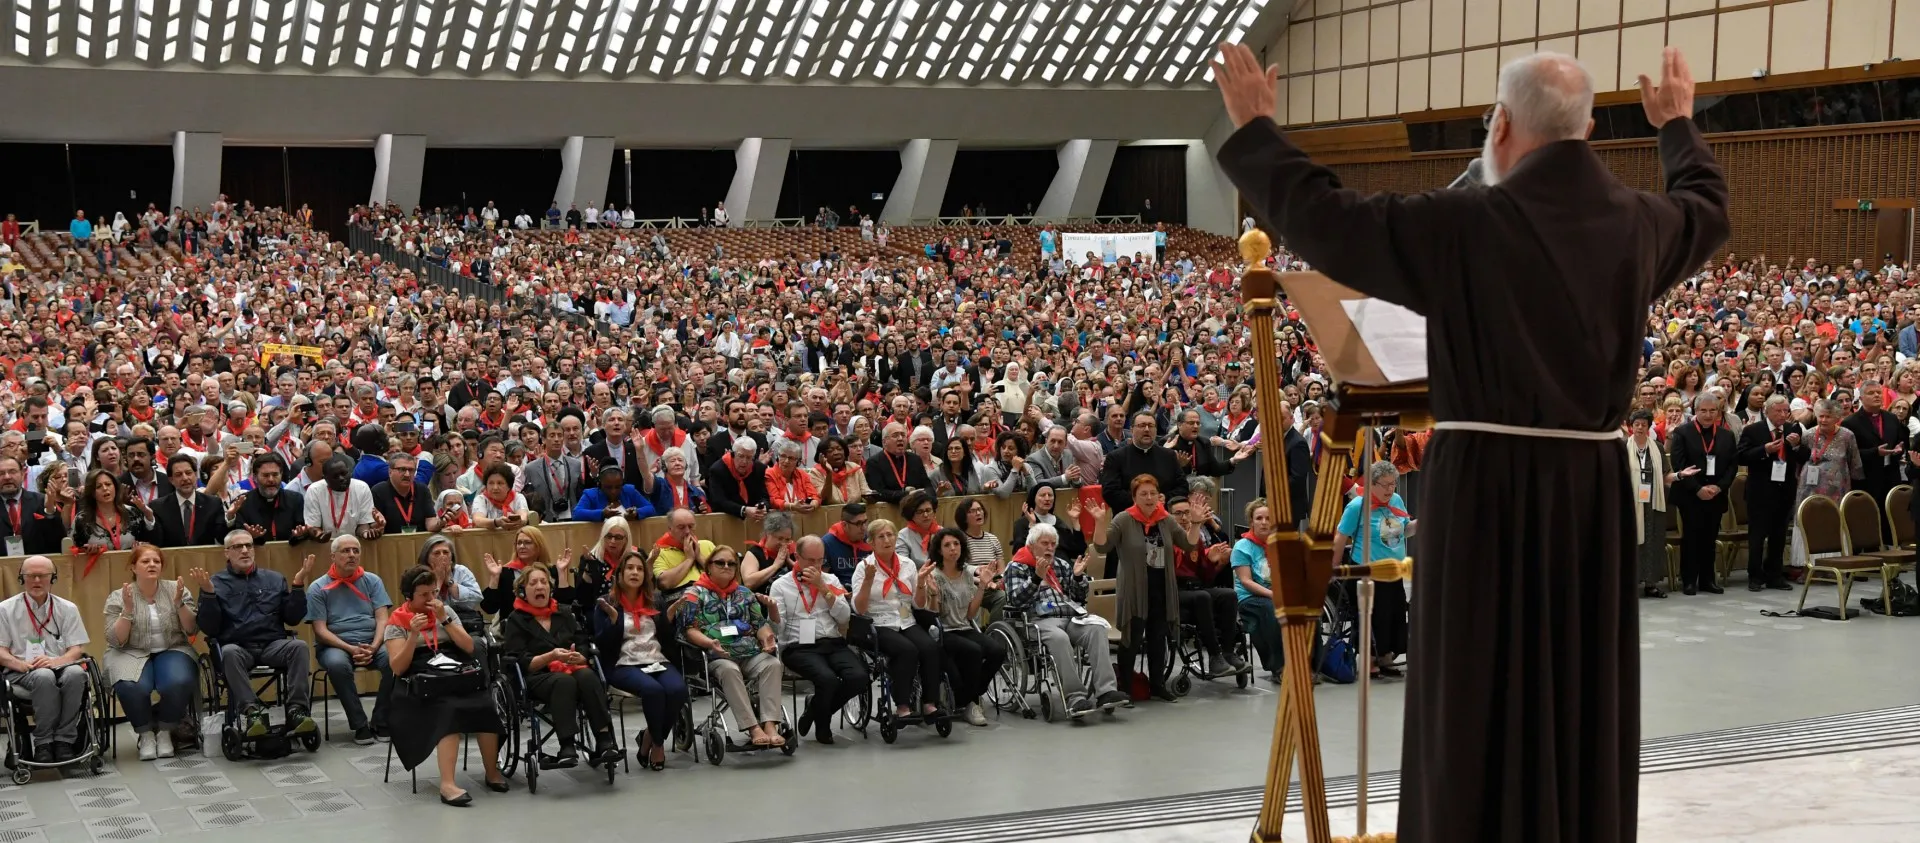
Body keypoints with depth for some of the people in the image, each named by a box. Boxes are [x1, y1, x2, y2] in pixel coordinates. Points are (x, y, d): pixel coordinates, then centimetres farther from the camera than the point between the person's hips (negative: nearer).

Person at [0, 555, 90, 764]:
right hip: (22, 674, -2)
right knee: (44, 677, -38)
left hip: (60, 666, 2)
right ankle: (43, 744, -30)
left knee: (76, 673, -35)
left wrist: (55, 661, -15)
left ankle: (64, 741, -29)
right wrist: (24, 665, -17)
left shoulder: (67, 608, 12)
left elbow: (77, 649, 6)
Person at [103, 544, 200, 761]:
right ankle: (146, 734, -7)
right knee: (132, 687, -34)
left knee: (179, 683, -32)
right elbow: (116, 641, -7)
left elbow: (192, 631, -2)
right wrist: (128, 610, -19)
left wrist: (179, 603, -16)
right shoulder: (118, 598, 0)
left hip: (172, 650, 1)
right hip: (132, 654, -1)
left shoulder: (177, 589, 3)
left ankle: (164, 732, -4)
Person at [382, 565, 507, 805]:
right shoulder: (396, 622, 5)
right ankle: (447, 784, -46)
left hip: (457, 672, 4)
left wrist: (444, 619, -4)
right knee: (449, 710, -36)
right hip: (422, 681, -4)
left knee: (484, 704, -29)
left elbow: (469, 647, 6)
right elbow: (398, 667, -5)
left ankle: (492, 772, -14)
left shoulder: (445, 611, 15)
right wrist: (414, 634, -17)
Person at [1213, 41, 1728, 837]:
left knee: (1477, 698, 3)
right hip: (1592, 485, 5)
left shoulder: (1464, 223, -14)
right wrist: (1679, 124, 45)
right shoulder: (1636, 223, 3)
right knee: (1585, 694, 14)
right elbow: (1705, 207, 27)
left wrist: (1253, 128, 6)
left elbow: (1319, 216, -9)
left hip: (1487, 484, -5)